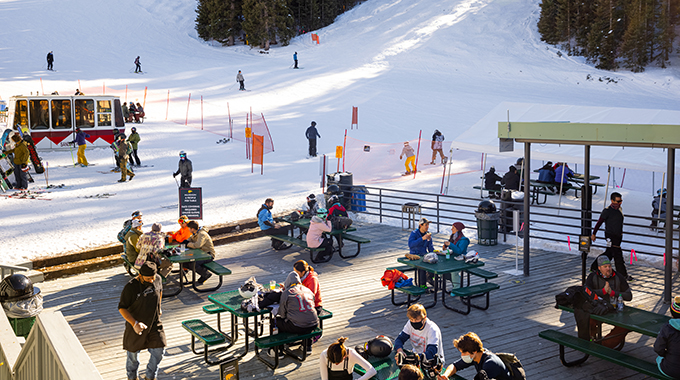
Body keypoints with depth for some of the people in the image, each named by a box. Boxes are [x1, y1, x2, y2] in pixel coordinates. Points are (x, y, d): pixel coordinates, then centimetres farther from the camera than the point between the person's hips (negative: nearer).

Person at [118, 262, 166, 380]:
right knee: (133, 353, 15)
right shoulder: (131, 287, -24)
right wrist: (134, 324, -29)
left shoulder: (157, 279, -9)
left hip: (154, 323, 3)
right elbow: (121, 308, -19)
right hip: (136, 326, -3)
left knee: (158, 352, 1)